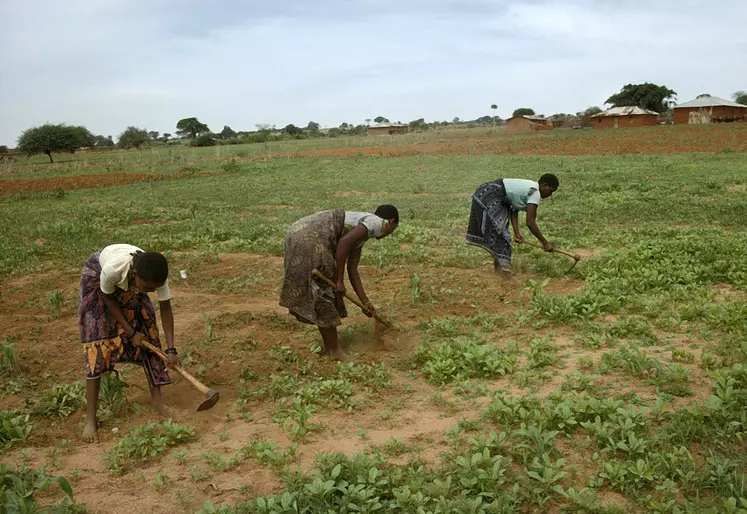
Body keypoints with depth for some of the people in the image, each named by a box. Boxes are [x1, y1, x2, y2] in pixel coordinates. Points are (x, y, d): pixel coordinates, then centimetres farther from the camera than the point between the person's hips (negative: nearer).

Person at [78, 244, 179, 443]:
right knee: (97, 341, -12)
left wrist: (171, 349, -22)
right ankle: (90, 419, -7)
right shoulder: (113, 268, -44)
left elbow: (165, 309, -20)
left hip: (128, 287, 4)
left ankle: (157, 399, 11)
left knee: (148, 331, -2)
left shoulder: (157, 275, -34)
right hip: (98, 276, -4)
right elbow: (107, 298, -22)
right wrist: (130, 332, -19)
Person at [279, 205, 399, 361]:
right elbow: (344, 242, -17)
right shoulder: (377, 222, -1)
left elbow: (352, 270, 25)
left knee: (323, 292, 18)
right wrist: (339, 280, -10)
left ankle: (329, 348, 29)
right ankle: (334, 351, 14)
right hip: (310, 238, -10)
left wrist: (366, 302, 29)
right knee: (323, 293, 1)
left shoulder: (361, 230, 26)